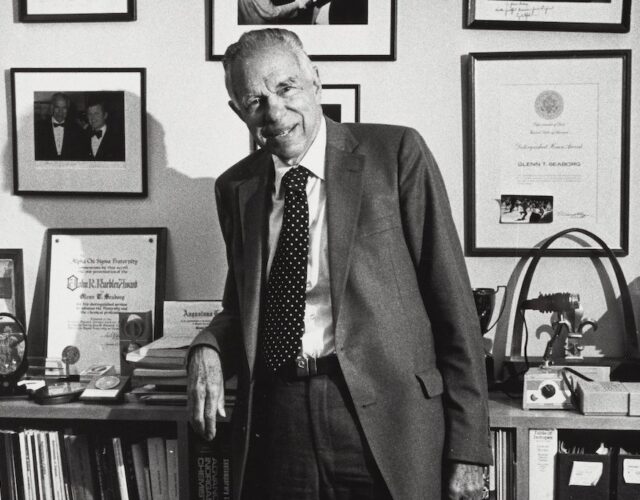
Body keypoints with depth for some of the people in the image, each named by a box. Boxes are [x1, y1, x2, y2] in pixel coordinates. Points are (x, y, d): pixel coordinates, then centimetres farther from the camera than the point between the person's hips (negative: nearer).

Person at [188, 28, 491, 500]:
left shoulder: (396, 152, -4)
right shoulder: (236, 187, 8)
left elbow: (452, 300, -5)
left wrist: (468, 448, -7)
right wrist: (208, 347, -3)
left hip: (384, 417, -3)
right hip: (274, 422, 3)